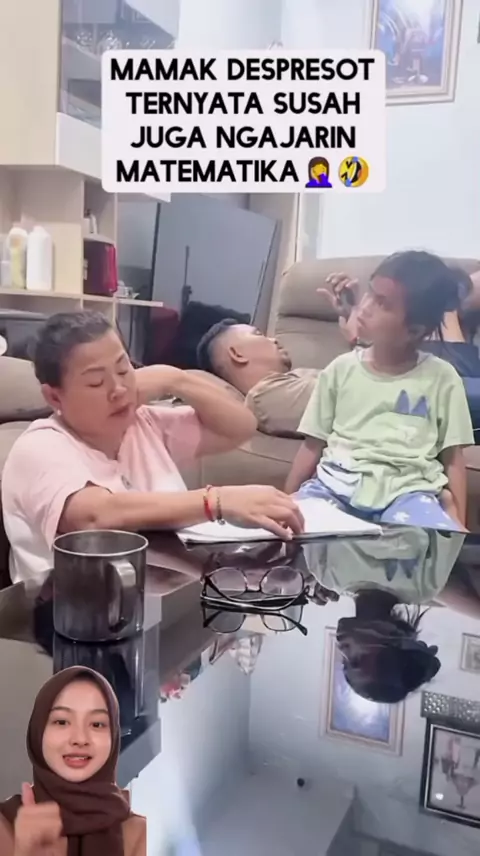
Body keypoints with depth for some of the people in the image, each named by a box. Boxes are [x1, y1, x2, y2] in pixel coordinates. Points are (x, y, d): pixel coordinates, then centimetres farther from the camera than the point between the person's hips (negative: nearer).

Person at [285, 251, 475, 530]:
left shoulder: (441, 378, 8)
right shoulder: (341, 369, 12)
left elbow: (453, 459, 8)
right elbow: (313, 445, 13)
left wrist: (457, 523, -3)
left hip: (406, 490, -1)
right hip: (336, 483, 1)